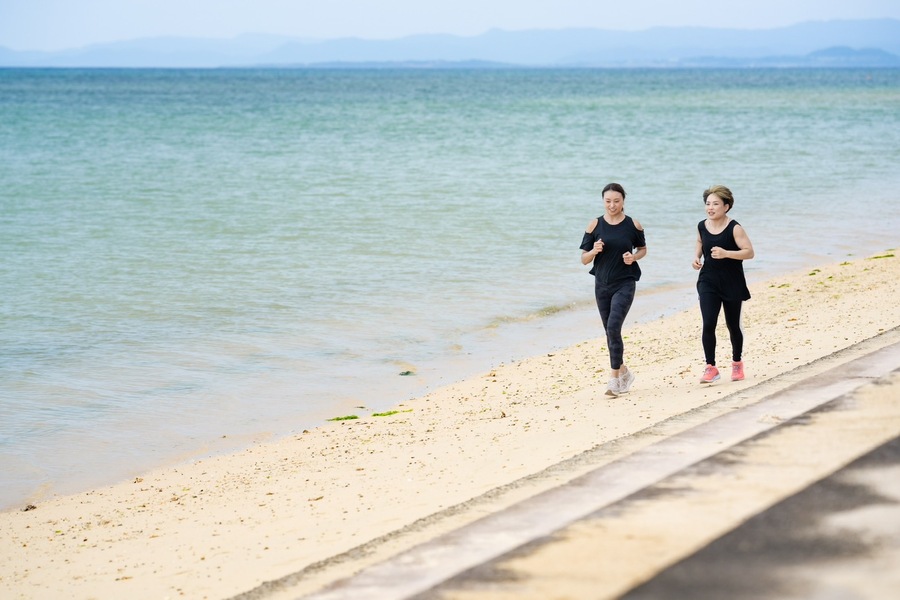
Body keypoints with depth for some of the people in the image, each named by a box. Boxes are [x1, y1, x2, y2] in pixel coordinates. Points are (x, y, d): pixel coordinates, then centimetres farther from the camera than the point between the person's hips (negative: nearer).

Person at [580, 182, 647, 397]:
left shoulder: (633, 225, -4)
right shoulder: (594, 225, -1)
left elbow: (643, 249, 12)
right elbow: (584, 259, 2)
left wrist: (633, 257, -10)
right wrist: (594, 251, -20)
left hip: (625, 284, -3)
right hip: (602, 284, 3)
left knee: (613, 327, -17)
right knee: (610, 331, 11)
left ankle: (615, 379, -10)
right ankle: (623, 371, 31)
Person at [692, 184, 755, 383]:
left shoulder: (734, 229, -14)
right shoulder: (702, 226, 0)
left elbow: (749, 252, -18)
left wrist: (726, 253, -31)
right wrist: (697, 256, 4)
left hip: (731, 284, -3)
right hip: (708, 282, 3)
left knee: (733, 326, 10)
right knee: (708, 324, -12)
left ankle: (737, 363, 33)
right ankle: (710, 367, -7)